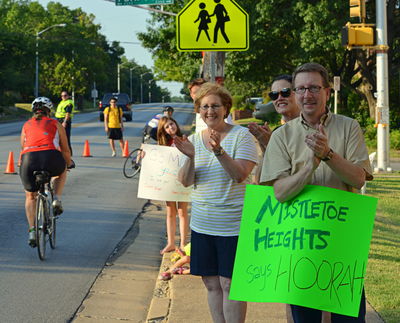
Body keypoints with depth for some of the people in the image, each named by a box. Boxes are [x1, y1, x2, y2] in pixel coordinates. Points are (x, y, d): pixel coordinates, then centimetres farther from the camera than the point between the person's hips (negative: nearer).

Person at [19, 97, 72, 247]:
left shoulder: (26, 125, 27)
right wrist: (69, 163, 45)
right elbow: (65, 149, 26)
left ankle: (32, 231, 10)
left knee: (30, 197, 24)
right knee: (62, 171, 37)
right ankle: (56, 200, 17)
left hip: (29, 159, 1)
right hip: (51, 158, -1)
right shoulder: (55, 124, 23)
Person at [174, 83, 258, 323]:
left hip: (234, 224, -5)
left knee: (230, 285, -3)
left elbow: (240, 175, -18)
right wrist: (190, 157, -19)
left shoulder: (242, 136, -6)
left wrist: (218, 150, -31)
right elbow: (185, 181, 0)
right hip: (203, 224, 5)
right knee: (212, 284, 10)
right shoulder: (194, 140, 7)